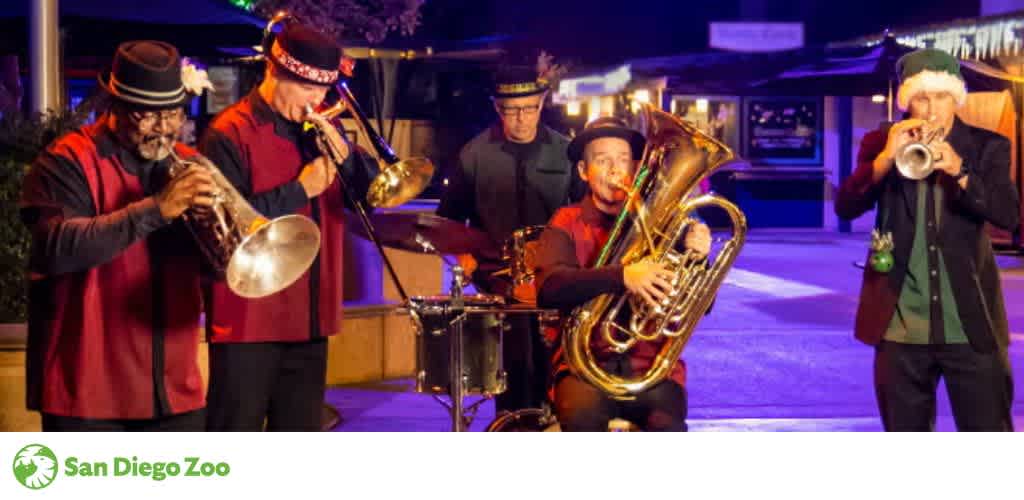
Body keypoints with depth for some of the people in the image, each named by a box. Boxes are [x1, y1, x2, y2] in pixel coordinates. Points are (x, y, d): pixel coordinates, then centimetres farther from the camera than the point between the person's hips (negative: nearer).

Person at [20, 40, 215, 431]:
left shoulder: (188, 165, 10)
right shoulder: (68, 162, -6)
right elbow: (57, 248, -23)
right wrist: (156, 209, -28)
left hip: (174, 389, 5)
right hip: (88, 388, -5)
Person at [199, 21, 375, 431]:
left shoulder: (320, 131, 12)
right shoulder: (230, 133, -9)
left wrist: (344, 151, -9)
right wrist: (300, 190, -17)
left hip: (310, 319, 7)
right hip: (249, 319, -6)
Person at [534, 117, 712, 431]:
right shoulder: (567, 225, 7)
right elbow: (548, 289, -14)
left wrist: (696, 258, -15)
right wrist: (622, 277, -29)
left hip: (652, 364, 1)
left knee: (667, 427, -29)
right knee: (583, 419, -33)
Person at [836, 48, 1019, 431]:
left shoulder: (987, 147, 3)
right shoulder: (880, 144, 5)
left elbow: (1009, 215, -11)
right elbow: (845, 208, -7)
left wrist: (958, 170, -26)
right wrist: (886, 158, -22)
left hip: (970, 324, -1)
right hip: (901, 326, 1)